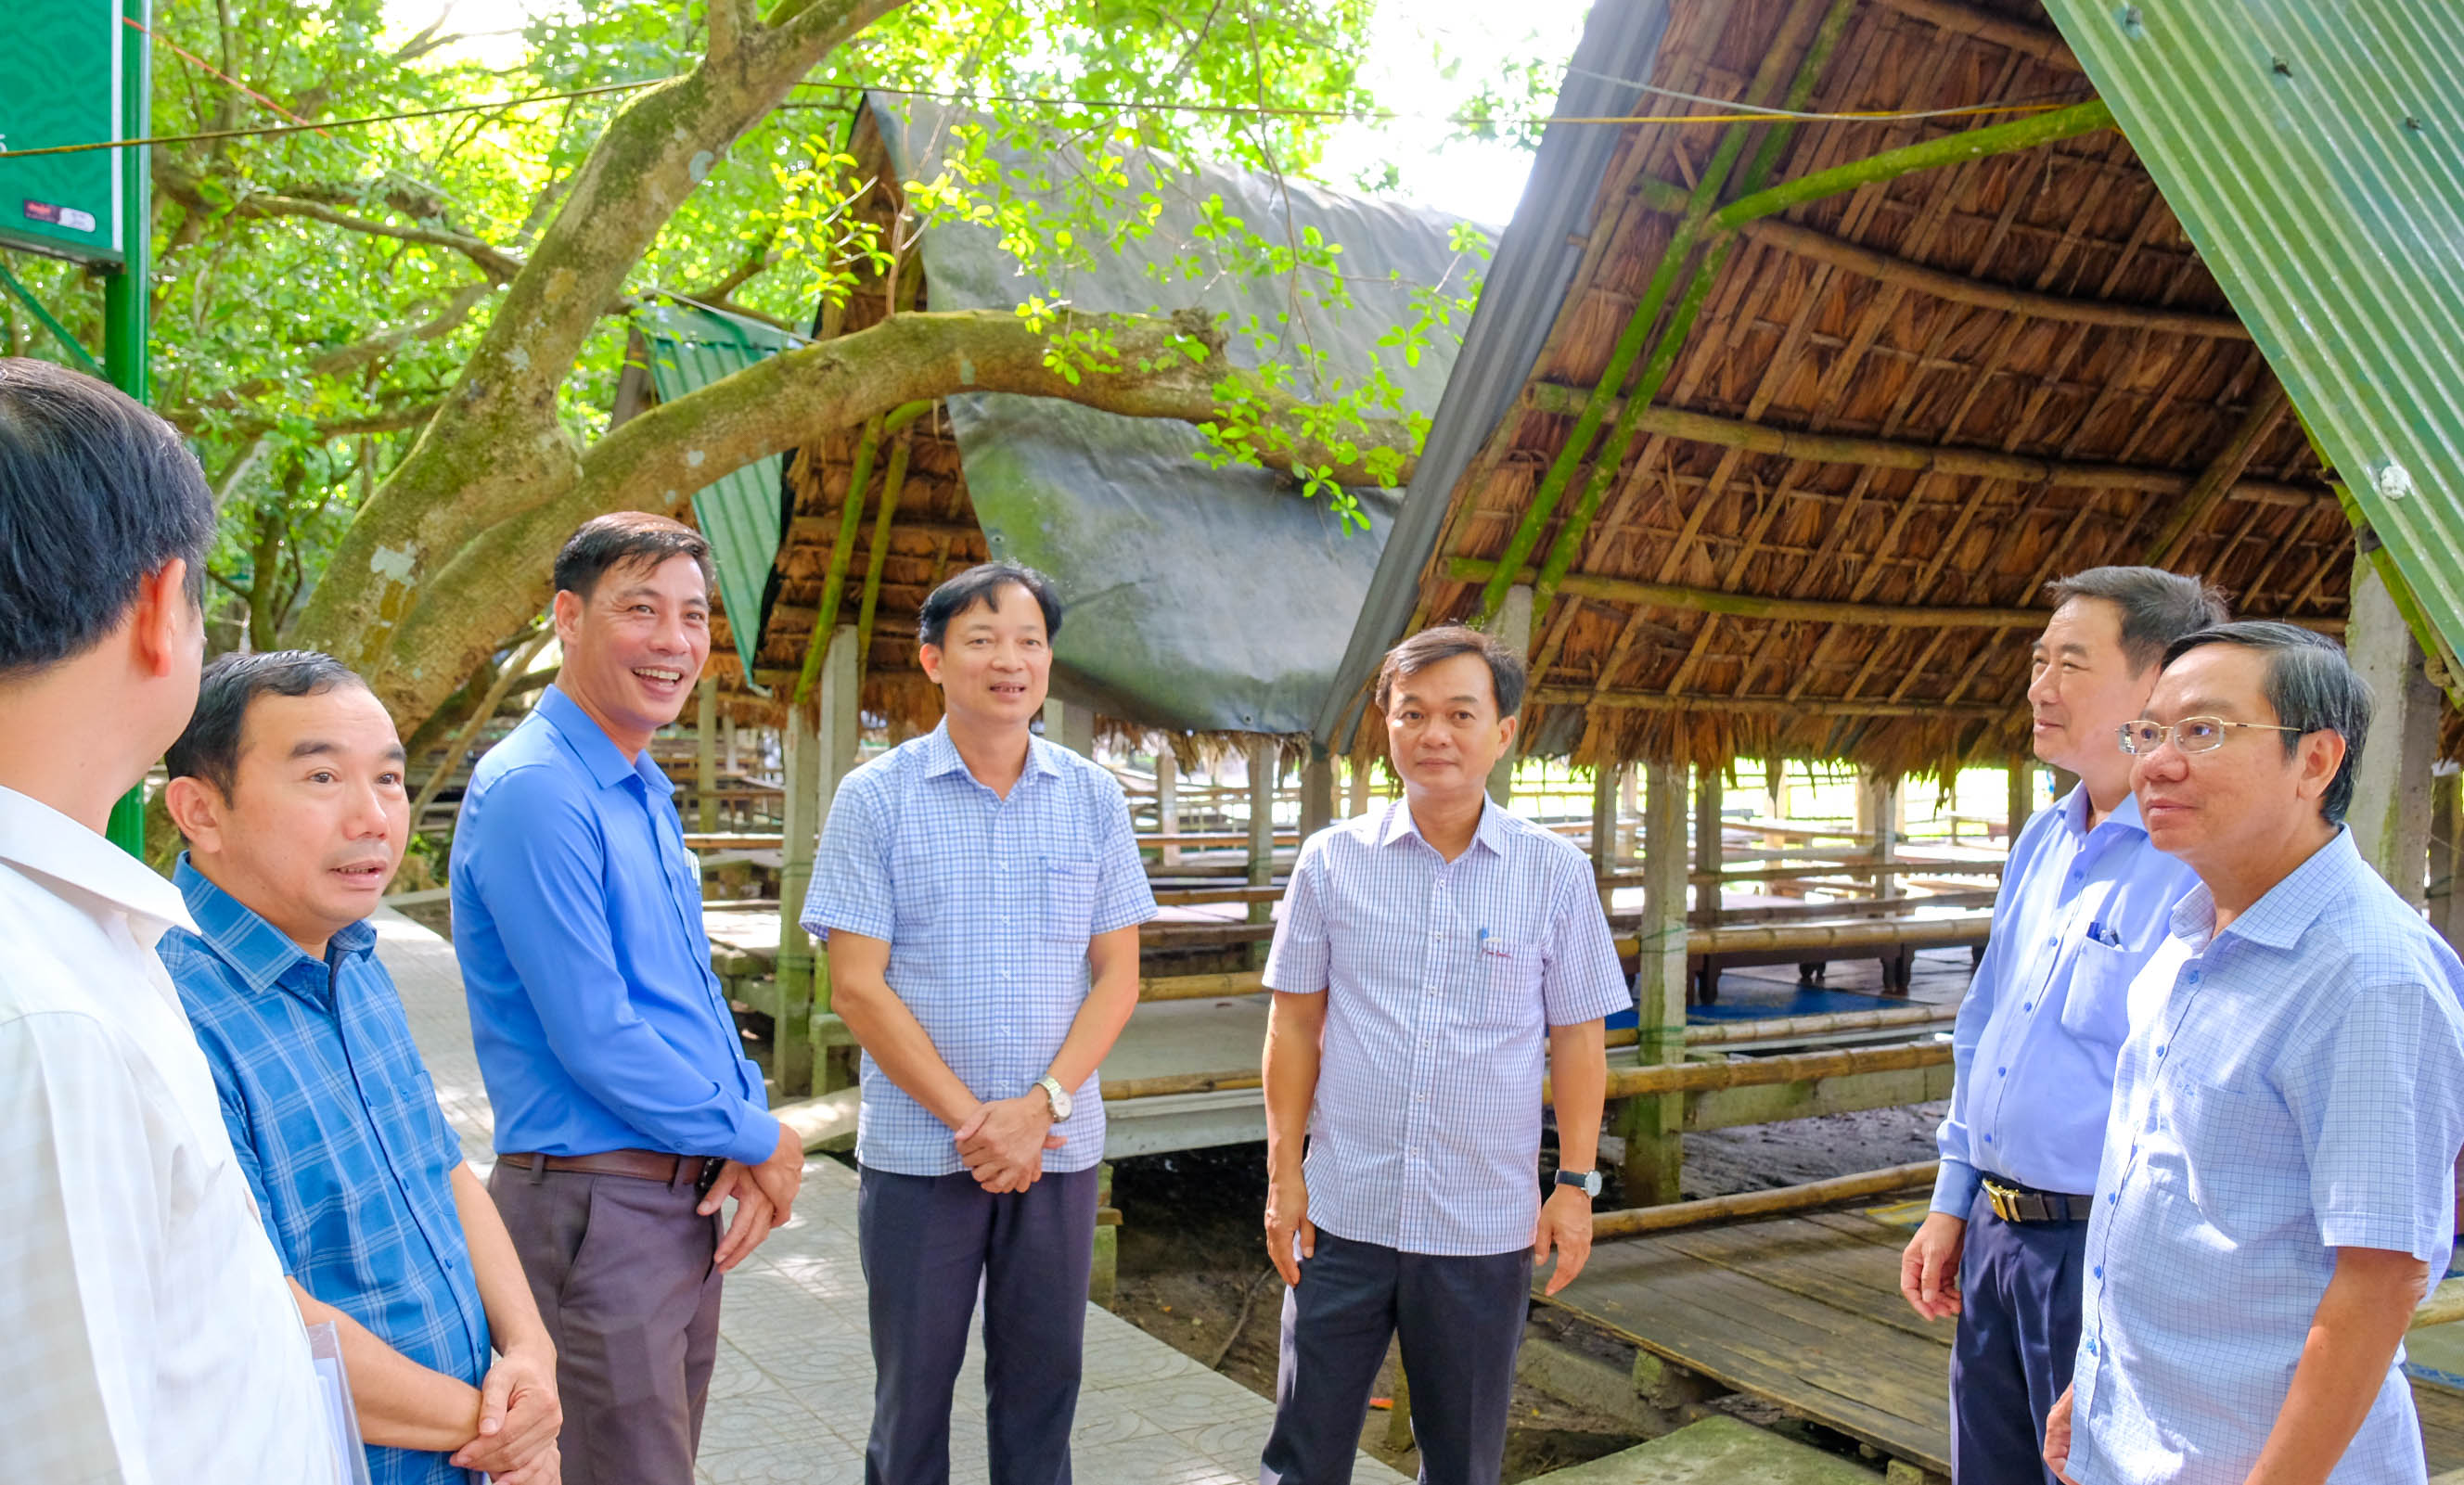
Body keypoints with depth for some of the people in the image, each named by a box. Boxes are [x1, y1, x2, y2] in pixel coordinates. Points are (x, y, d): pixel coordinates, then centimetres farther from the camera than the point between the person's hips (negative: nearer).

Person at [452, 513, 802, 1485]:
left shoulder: (646, 792, 12)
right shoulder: (533, 790, -18)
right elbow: (596, 1038, -21)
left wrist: (750, 1137, -1)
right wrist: (761, 1139, -10)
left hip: (689, 1202, 9)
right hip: (596, 1212, -9)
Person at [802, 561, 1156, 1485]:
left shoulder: (1094, 799, 3)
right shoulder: (876, 799, -4)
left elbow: (1117, 977, 2)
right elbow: (857, 987, -7)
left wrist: (1041, 1107, -11)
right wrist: (970, 1118, -12)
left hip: (1059, 1148, 2)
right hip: (917, 1151, -2)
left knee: (1041, 1381, 12)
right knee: (913, 1386, 10)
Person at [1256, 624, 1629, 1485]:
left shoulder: (1556, 873, -2)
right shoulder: (1333, 860, -1)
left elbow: (1577, 1038, 3)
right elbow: (1295, 1022, 4)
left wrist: (1576, 1183, 0)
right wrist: (1283, 1172, 1)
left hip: (1486, 1225, 0)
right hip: (1344, 1214, 0)